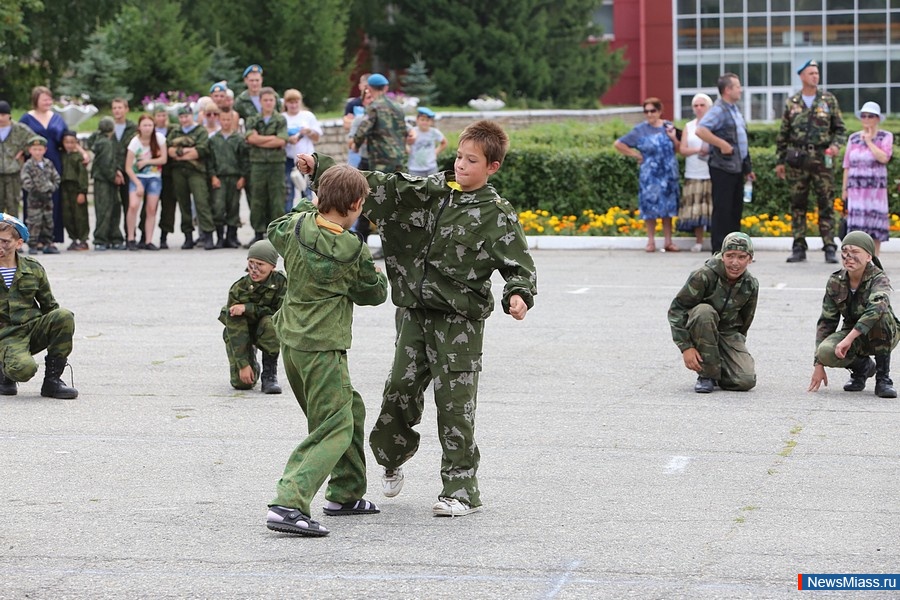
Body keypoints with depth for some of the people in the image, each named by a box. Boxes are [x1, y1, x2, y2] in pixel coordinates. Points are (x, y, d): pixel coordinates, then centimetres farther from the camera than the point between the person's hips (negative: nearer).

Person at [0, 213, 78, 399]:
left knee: (64, 316, -27)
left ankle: (52, 380, -14)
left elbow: (49, 306, 16)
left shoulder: (33, 269, 9)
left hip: (33, 328, 4)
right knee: (23, 368, -36)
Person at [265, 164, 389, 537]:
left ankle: (345, 495, 32)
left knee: (351, 411, 23)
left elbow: (273, 232, 24)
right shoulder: (354, 251, -16)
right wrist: (377, 274, 22)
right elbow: (374, 293, 1)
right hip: (321, 346, -8)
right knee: (333, 429, -8)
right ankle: (288, 505, -23)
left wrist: (308, 206, 31)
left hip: (291, 338, 8)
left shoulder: (297, 226, -2)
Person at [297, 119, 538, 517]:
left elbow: (519, 265, -7)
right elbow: (377, 186, 8)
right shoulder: (431, 191, 8)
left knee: (454, 402, -5)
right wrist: (319, 167, 3)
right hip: (416, 311, 5)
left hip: (459, 320, -5)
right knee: (401, 388, 9)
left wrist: (518, 294, -29)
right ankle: (392, 458, 34)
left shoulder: (497, 215, -6)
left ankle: (462, 489, 4)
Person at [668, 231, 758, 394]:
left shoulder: (751, 285, -6)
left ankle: (719, 365, 16)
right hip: (699, 331, -3)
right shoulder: (704, 276, -21)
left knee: (746, 381, -20)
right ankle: (707, 374, -22)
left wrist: (737, 348, 14)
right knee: (704, 311, -38)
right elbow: (676, 309, -18)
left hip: (728, 333, 3)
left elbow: (745, 320, 11)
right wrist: (686, 347, -22)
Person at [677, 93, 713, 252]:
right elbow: (682, 149, 5)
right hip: (694, 175, 3)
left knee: (714, 207, -8)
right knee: (696, 208, -1)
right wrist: (698, 150, -12)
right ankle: (698, 241, 7)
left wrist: (710, 150, -19)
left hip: (712, 174, -3)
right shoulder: (689, 126, 14)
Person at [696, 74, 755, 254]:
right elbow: (700, 130, -27)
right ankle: (720, 252, -2)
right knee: (722, 210, -6)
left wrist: (747, 168, 22)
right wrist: (722, 144, -24)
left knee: (736, 209, 12)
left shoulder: (735, 110, 17)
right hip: (723, 168, -9)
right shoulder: (719, 110, -13)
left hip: (737, 168, 9)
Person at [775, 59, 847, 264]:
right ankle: (799, 248, 9)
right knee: (798, 205, 4)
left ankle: (829, 248, 2)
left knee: (826, 204, -2)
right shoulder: (791, 103, 7)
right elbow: (783, 135, 12)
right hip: (798, 160, 1)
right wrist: (780, 161, 10)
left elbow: (840, 129, 8)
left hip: (822, 159, -1)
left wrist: (836, 145, -11)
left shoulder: (829, 100, 5)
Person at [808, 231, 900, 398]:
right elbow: (826, 322, -4)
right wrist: (818, 365, -10)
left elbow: (878, 306, -42)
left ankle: (883, 378, -22)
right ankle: (862, 367, 5)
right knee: (825, 352, -30)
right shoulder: (836, 282, -8)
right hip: (852, 333, 3)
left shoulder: (878, 279, -20)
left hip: (884, 335, -3)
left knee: (881, 313, -37)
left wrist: (848, 339, -50)